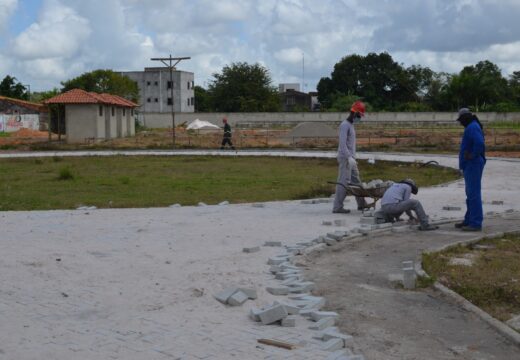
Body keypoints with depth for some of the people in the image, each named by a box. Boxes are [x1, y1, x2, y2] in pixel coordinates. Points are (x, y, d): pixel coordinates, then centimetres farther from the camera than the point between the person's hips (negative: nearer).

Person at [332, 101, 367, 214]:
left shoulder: (351, 125, 17)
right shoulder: (345, 125, -13)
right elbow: (342, 144, -22)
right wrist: (349, 157, -28)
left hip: (350, 159, 10)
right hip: (345, 158, -10)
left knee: (356, 181, 14)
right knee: (343, 183, -10)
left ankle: (361, 204, 22)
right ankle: (337, 207, -8)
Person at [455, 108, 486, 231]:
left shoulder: (472, 127, -16)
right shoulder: (473, 127, 17)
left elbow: (479, 143, -32)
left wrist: (472, 156, -20)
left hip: (473, 165, -11)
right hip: (470, 166, 11)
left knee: (474, 194, -9)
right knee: (471, 194, 15)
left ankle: (476, 223, -8)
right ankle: (469, 220, 23)